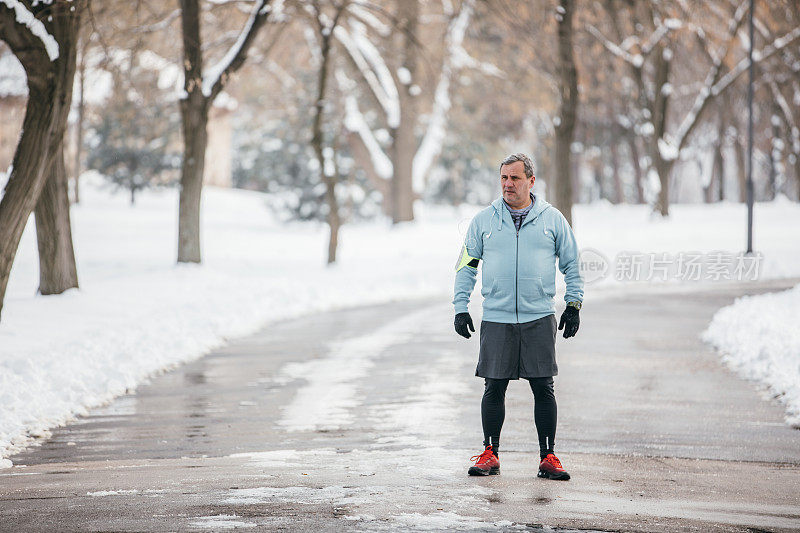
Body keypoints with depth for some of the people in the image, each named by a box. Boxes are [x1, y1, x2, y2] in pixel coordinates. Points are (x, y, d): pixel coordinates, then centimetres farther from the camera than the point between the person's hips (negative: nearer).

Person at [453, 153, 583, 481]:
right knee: (494, 388, 2)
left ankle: (548, 456, 5)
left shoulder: (552, 219, 6)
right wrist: (461, 307, 3)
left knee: (543, 389, -2)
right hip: (496, 319, 1)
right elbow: (466, 266, 11)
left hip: (539, 318, -1)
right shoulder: (484, 220, 8)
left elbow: (572, 265, 13)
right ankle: (490, 453, 12)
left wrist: (573, 305, 6)